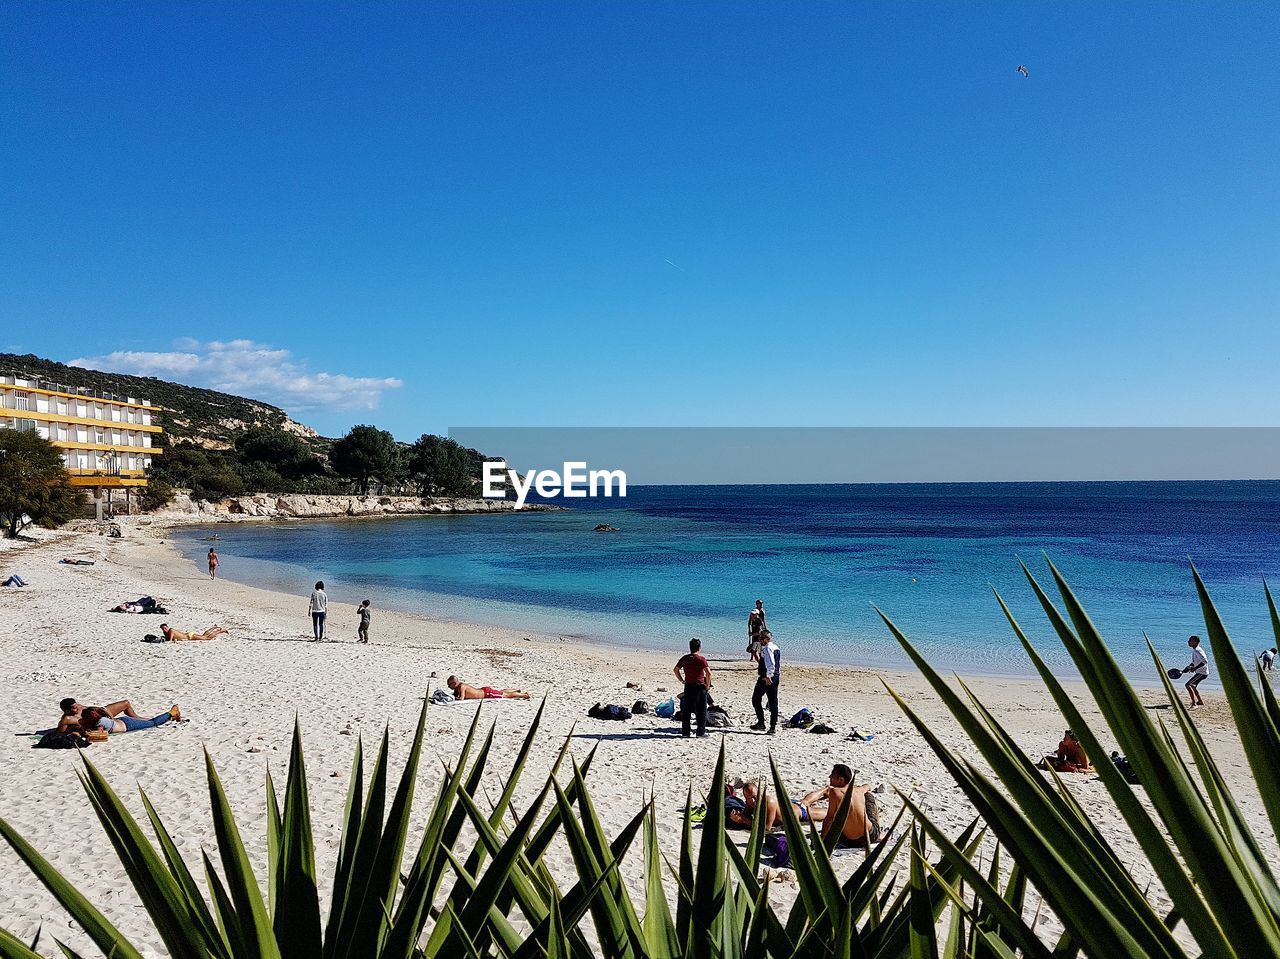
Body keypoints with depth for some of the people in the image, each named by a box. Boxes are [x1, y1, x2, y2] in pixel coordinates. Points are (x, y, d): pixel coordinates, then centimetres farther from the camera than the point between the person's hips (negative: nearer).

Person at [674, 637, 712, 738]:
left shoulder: (684, 658, 6)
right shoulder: (701, 659, -9)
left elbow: (675, 670, 15)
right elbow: (708, 673, -18)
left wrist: (682, 680, 17)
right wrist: (708, 686, -7)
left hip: (688, 686, 4)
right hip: (700, 686, -4)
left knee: (686, 710, 9)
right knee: (701, 711, 5)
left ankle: (685, 731, 10)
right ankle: (701, 732, 6)